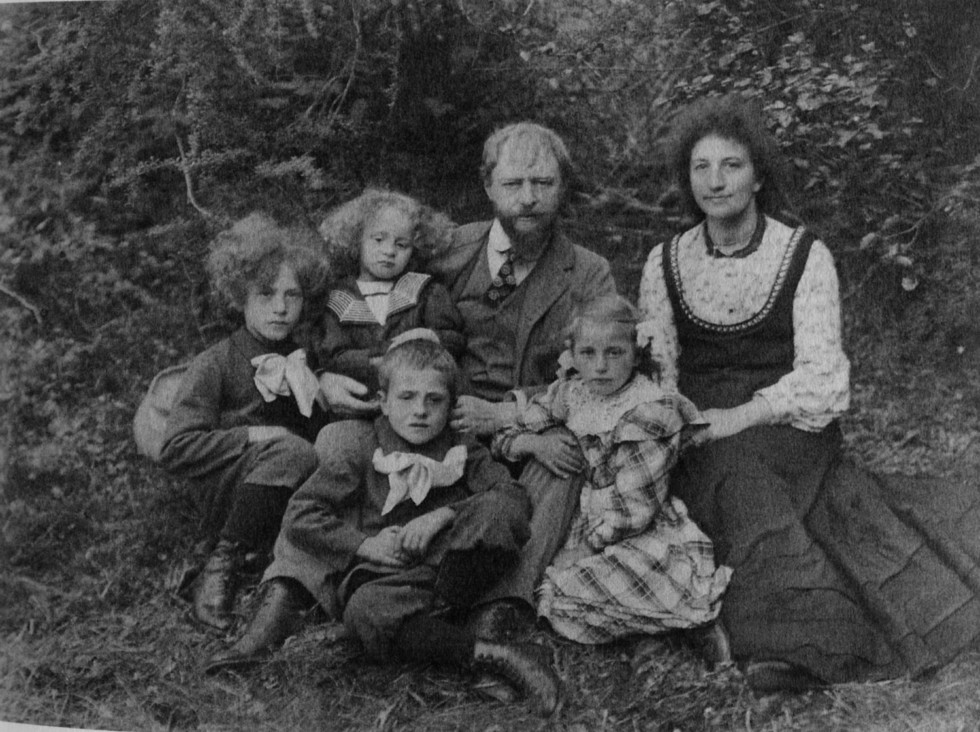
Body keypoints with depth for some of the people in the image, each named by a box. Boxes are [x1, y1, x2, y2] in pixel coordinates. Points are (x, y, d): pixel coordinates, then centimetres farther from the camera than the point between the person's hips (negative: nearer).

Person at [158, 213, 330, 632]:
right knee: (292, 451, -34)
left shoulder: (311, 362, 18)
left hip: (304, 502, 4)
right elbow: (176, 451, -7)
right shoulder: (216, 364, 4)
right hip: (229, 498, -4)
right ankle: (222, 565, -20)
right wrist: (256, 435, -16)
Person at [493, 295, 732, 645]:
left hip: (642, 537, -7)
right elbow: (504, 438, 11)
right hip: (589, 531, 7)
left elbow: (633, 510, -18)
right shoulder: (570, 392, 3)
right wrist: (536, 443, -10)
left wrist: (582, 549, -15)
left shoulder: (648, 413, -16)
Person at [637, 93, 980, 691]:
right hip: (701, 440, 3)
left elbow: (818, 374, -5)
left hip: (786, 426, -2)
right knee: (742, 483, -30)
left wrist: (740, 417, -18)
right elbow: (652, 371, 10)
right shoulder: (665, 263, 9)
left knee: (739, 464, -33)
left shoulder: (805, 255, 1)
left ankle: (781, 644, -36)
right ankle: (800, 638, -31)